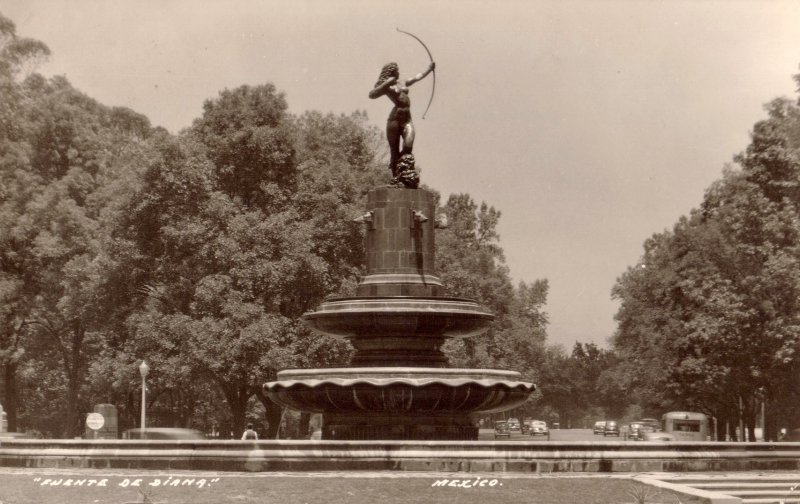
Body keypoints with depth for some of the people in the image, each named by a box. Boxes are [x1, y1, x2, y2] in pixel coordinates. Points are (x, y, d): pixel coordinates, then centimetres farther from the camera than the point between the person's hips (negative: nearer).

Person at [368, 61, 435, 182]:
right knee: (394, 150, -2)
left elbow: (418, 77, 34)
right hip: (395, 119, -5)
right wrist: (386, 83, -14)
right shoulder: (387, 87, 3)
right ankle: (395, 177, 2)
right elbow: (372, 95, -12)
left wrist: (429, 69, 36)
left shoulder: (403, 83, 22)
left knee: (408, 146, -16)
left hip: (407, 119, 5)